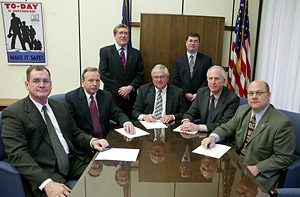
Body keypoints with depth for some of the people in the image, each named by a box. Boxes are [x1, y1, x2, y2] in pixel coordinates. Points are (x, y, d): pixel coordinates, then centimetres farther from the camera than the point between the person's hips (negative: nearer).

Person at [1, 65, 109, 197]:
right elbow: (18, 154, -11)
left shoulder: (60, 106, 16)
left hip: (74, 161, 5)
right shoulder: (13, 113, -3)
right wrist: (47, 183, -23)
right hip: (46, 171, -4)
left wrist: (92, 141, -3)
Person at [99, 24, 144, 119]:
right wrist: (118, 89, -10)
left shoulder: (136, 53, 10)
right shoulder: (105, 51, 3)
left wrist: (130, 87, -10)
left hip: (130, 97, 2)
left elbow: (140, 74, 6)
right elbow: (103, 73, -5)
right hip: (112, 96, -2)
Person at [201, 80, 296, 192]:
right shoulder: (242, 110, 4)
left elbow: (284, 158, -13)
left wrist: (256, 169, -20)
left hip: (261, 174, -6)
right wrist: (213, 137, -14)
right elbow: (227, 127, 9)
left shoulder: (282, 123, -16)